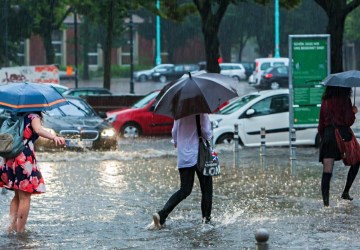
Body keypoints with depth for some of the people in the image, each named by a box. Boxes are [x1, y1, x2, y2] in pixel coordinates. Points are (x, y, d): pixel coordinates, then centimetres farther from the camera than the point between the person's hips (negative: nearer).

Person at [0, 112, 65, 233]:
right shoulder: (34, 116, -3)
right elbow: (38, 129, -25)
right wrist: (54, 137, -43)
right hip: (25, 158, -7)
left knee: (17, 195, 20)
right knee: (25, 197, -1)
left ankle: (12, 225, 11)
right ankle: (20, 230, -3)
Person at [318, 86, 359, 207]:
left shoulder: (325, 101, 9)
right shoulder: (345, 100, -7)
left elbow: (321, 125, 12)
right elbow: (348, 121, -11)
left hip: (327, 135, 4)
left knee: (327, 171, -2)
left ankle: (325, 201, -12)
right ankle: (346, 192, 13)